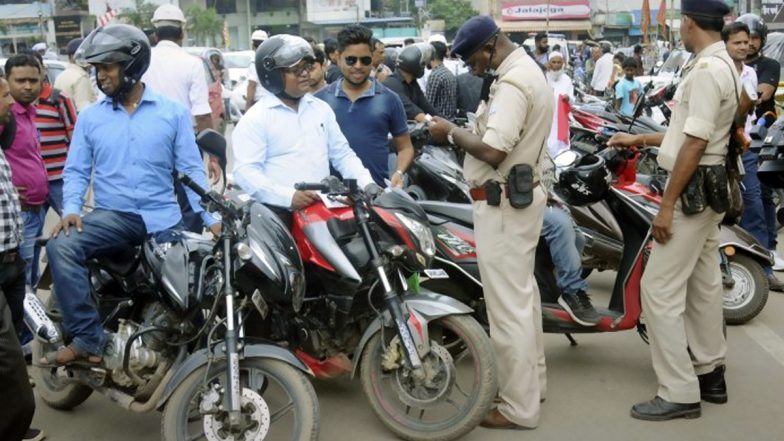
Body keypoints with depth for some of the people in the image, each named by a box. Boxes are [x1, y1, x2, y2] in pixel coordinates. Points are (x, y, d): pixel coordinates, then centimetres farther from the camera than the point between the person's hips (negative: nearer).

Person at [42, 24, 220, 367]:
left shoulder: (173, 112, 2)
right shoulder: (89, 117, 7)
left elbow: (190, 169, 1)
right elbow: (76, 170, 7)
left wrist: (210, 217, -8)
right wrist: (71, 209, -13)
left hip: (163, 219, 0)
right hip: (111, 216, 1)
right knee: (61, 246, -26)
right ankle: (87, 340, -26)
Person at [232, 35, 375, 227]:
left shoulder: (321, 108, 16)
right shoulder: (256, 118, -3)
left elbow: (342, 153, 19)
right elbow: (246, 171, -12)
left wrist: (366, 183, 2)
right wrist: (289, 196, -25)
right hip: (281, 214, -5)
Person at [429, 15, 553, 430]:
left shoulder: (513, 82, -19)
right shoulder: (527, 69, 15)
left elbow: (493, 152, -27)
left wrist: (452, 132, -13)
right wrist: (466, 131, 4)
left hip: (502, 202, -11)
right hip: (521, 194, 11)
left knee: (507, 305, -4)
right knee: (522, 293, 20)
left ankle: (518, 407, 6)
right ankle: (532, 380, 34)